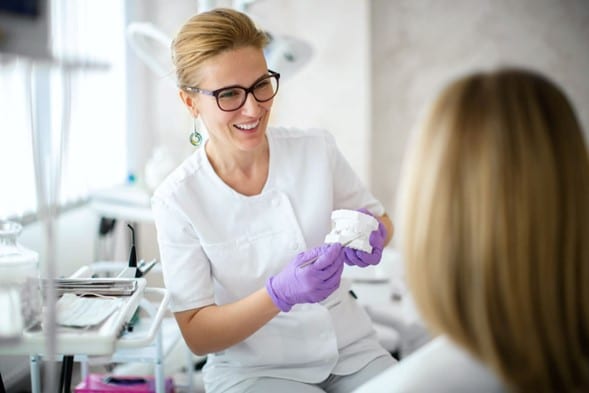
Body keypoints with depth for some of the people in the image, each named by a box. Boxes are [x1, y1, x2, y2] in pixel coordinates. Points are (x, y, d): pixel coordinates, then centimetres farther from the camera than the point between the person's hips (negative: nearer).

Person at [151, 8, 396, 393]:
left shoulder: (318, 150, -8)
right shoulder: (177, 199, -13)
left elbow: (382, 224, 8)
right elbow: (197, 335, -10)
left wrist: (369, 239, -16)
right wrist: (280, 293, -27)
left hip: (351, 349, 3)